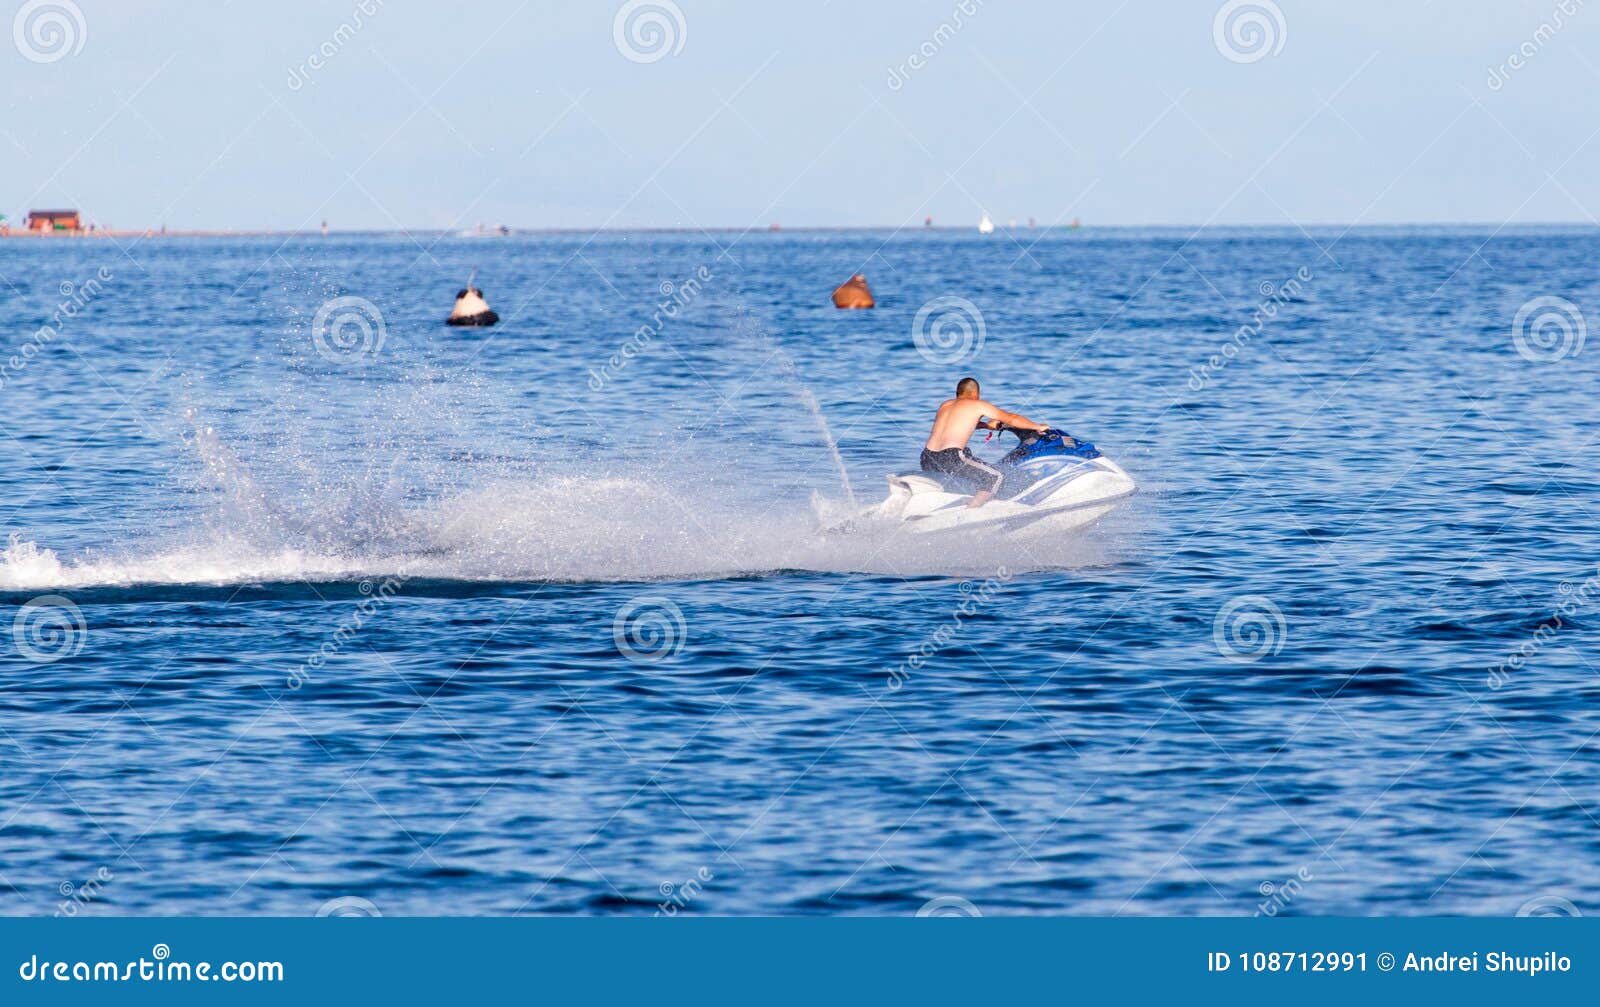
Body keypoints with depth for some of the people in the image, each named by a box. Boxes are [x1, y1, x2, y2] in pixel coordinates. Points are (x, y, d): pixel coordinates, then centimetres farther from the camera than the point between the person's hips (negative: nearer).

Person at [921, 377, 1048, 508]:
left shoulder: (945, 404, 21)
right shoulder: (978, 405, 6)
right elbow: (1011, 419, 9)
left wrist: (986, 425, 46)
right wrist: (1038, 427, 21)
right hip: (950, 460, -7)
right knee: (997, 478, 2)